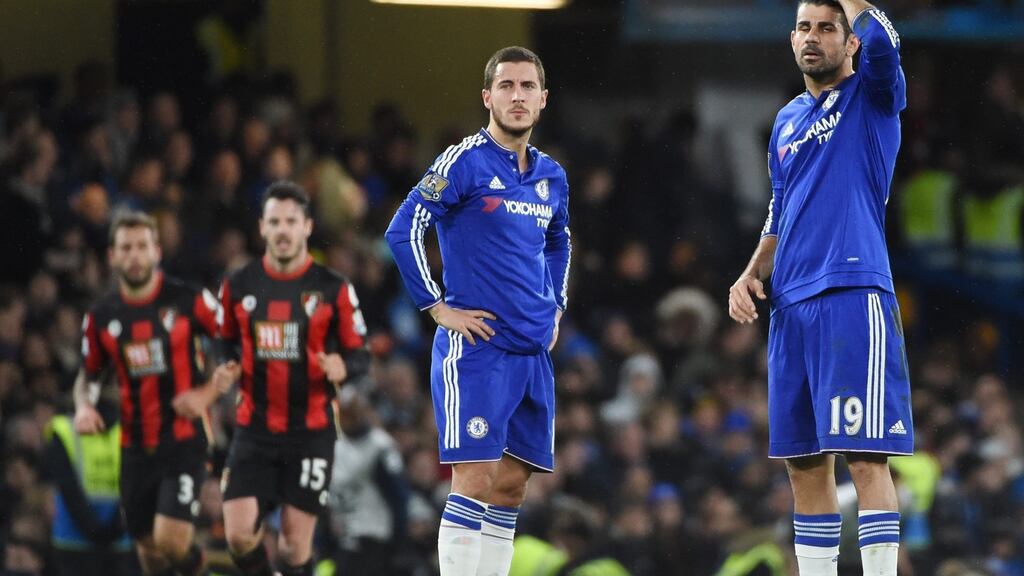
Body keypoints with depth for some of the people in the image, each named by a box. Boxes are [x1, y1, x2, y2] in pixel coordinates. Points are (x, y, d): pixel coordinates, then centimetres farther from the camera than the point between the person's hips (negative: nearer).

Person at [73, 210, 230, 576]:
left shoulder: (189, 302, -6)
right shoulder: (101, 318, 5)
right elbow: (89, 374, 19)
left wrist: (208, 394, -11)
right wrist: (84, 405, -2)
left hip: (184, 440, -4)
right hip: (135, 447, 4)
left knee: (170, 542, -16)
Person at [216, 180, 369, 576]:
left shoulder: (333, 290, -1)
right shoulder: (238, 286, 6)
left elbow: (360, 356, 2)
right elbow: (224, 347, 19)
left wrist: (343, 366, -21)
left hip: (310, 433, -2)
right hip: (254, 429, 2)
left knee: (296, 540, -2)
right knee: (238, 533, -11)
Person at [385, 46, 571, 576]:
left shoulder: (550, 175, 14)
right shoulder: (465, 161, -7)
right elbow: (402, 230, -13)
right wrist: (439, 308, -13)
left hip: (533, 353, 7)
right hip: (476, 348, -7)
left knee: (511, 488, 6)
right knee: (475, 481, -12)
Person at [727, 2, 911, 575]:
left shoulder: (871, 96, 1)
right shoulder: (787, 122, 21)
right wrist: (753, 274, 11)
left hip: (853, 296, -7)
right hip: (791, 306, 7)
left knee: (866, 457, -12)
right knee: (805, 464, 7)